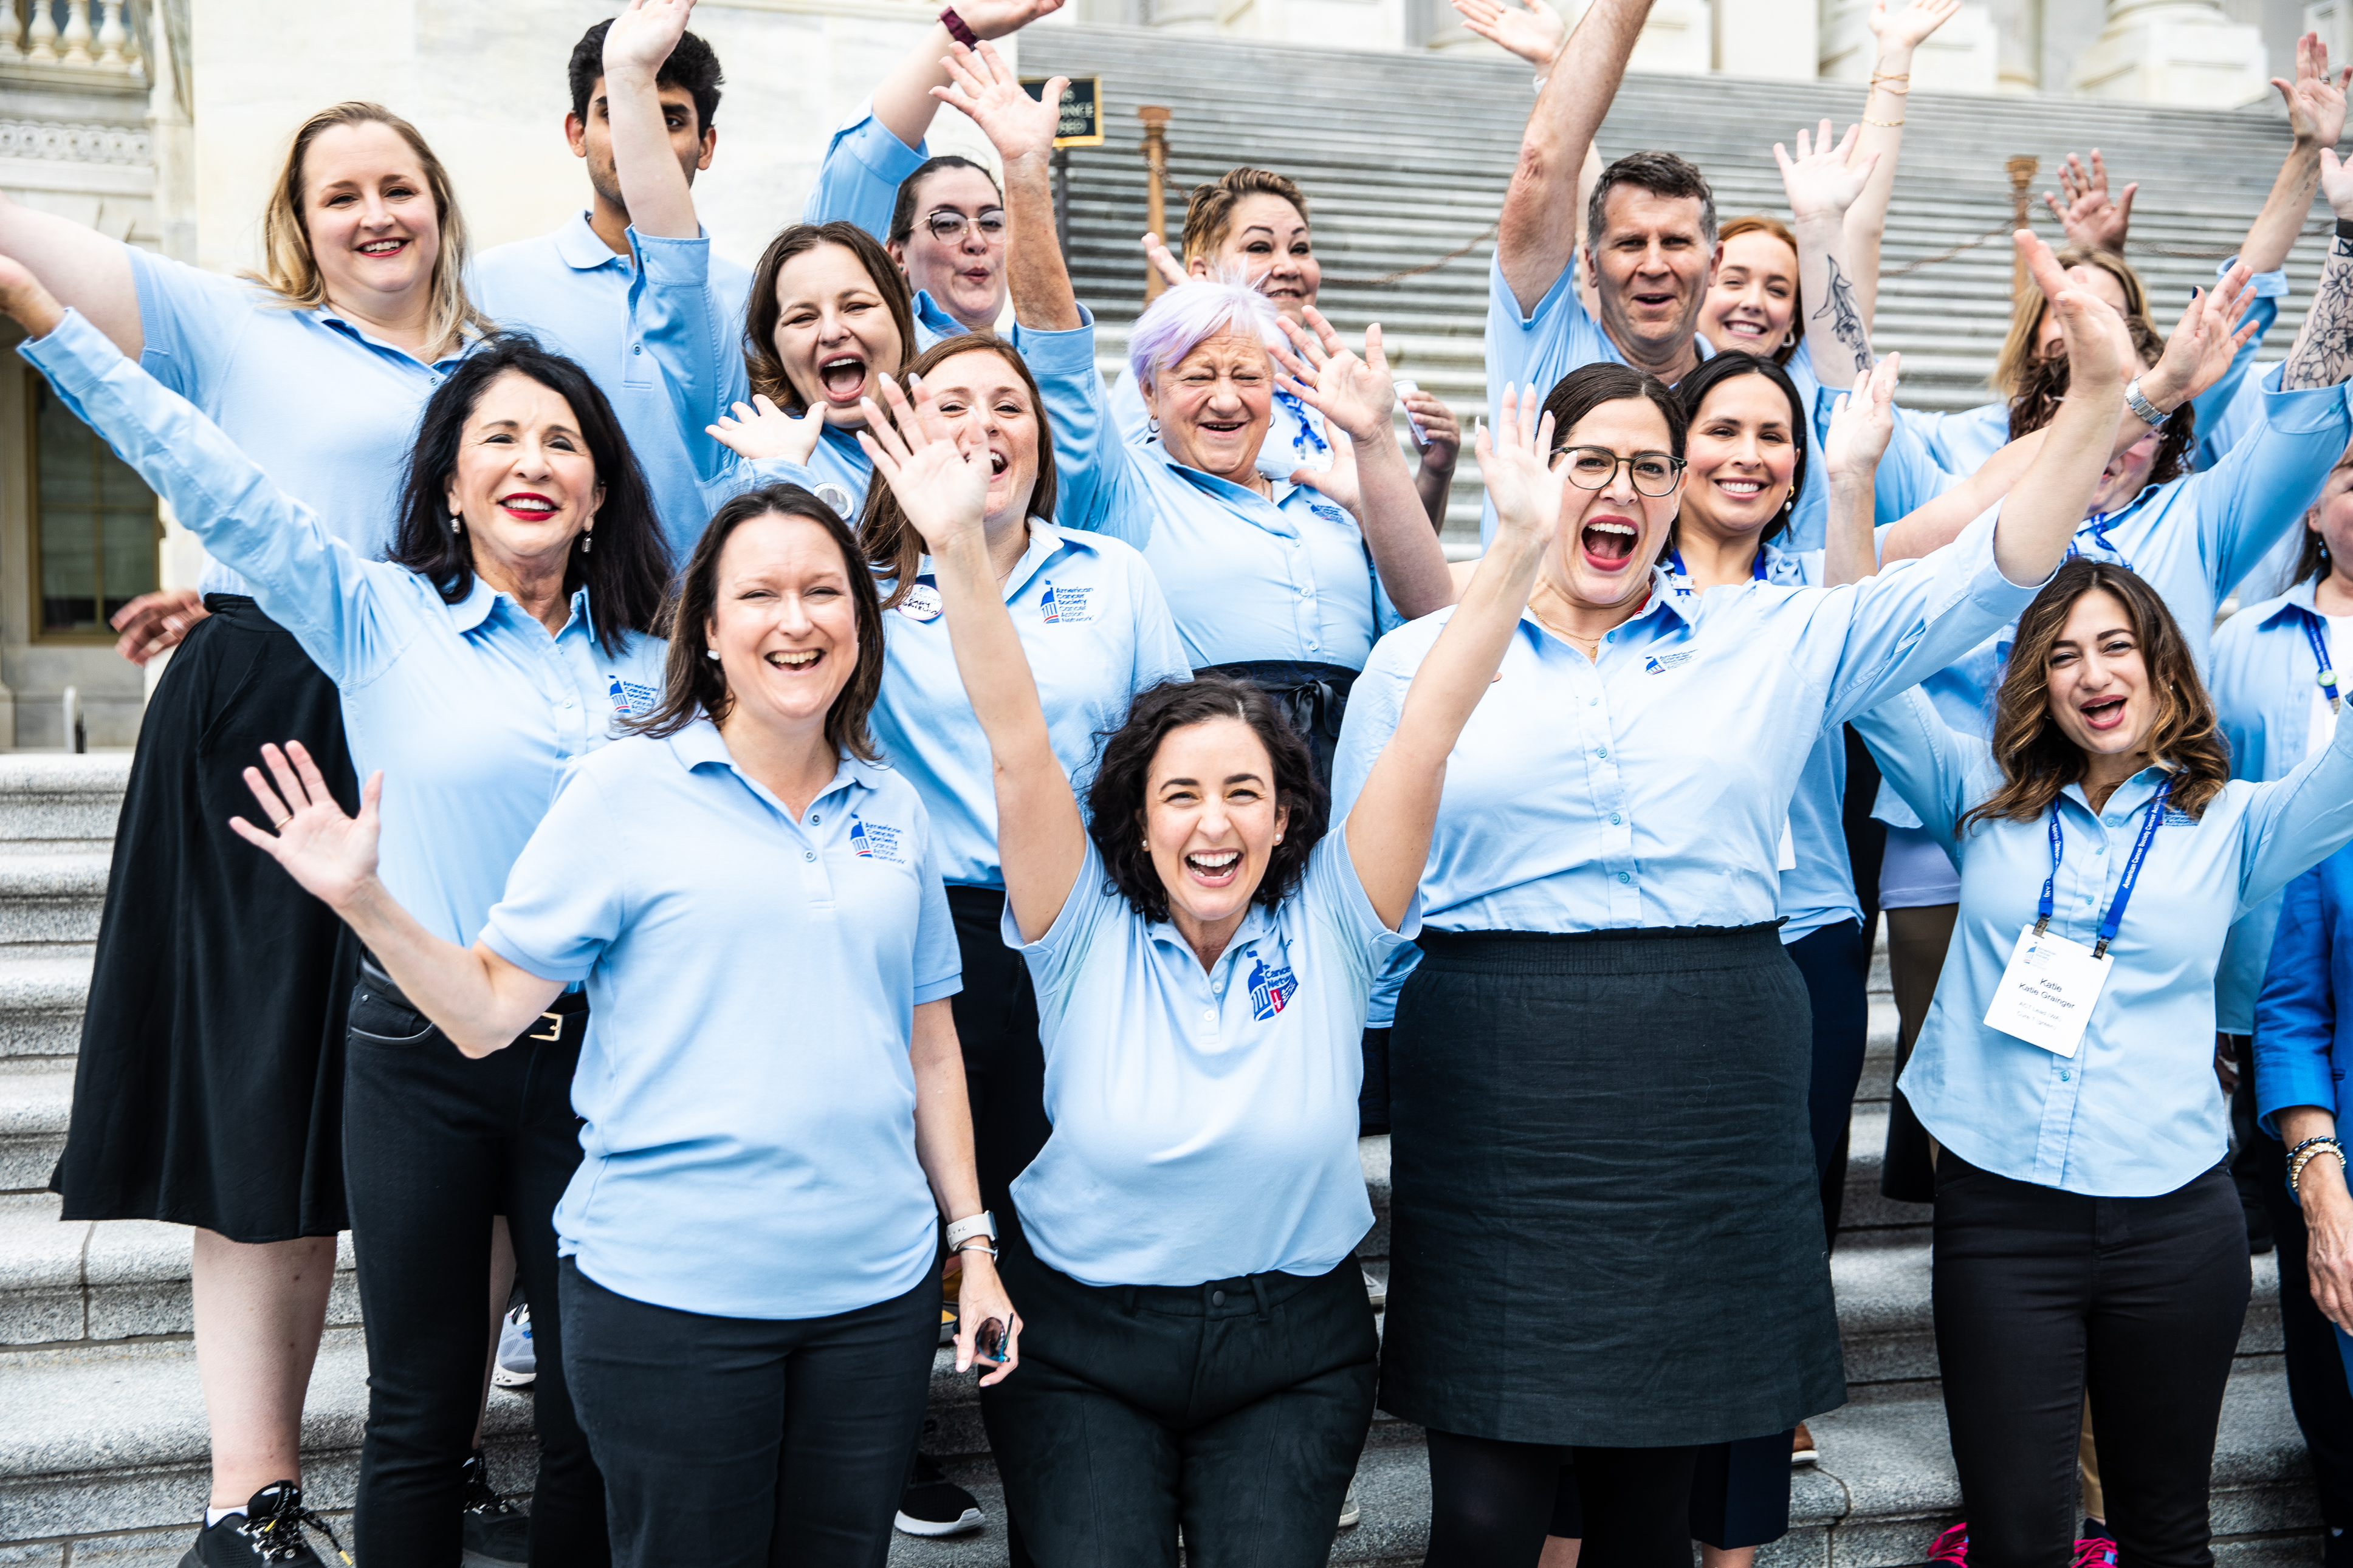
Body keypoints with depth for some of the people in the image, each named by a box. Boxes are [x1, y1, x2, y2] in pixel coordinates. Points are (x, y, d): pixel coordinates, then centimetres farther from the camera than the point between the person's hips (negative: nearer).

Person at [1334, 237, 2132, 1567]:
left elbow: (1979, 582, 5)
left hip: (1713, 1103, 2)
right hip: (1500, 1100, -1)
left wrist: (2100, 395, -4)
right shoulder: (1418, 661, 7)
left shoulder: (1769, 643, 10)